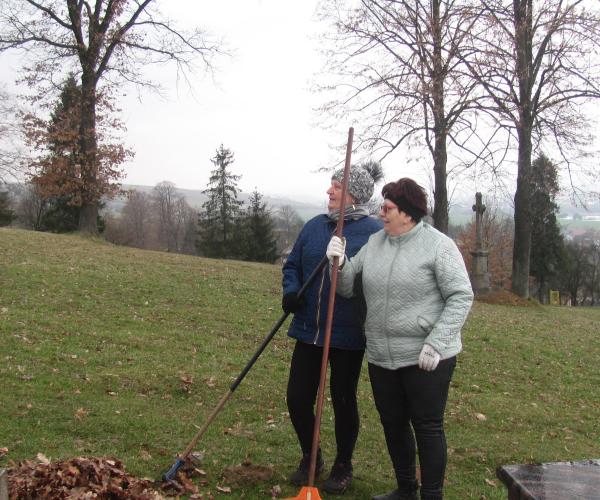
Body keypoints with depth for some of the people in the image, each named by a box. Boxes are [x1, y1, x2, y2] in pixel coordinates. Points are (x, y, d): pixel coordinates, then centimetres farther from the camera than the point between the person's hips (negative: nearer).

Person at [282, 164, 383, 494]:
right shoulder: (314, 226, 7)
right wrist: (291, 291, -4)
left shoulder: (375, 232, -9)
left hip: (348, 334, -5)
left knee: (343, 401, 9)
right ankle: (309, 458, 32)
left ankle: (343, 466, 31)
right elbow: (292, 265, 13)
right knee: (297, 398, 7)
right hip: (308, 330, 5)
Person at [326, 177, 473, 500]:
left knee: (427, 427, 3)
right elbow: (347, 287, 9)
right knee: (392, 424, 16)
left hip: (426, 358, -6)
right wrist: (340, 263, -12)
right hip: (381, 357, 6)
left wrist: (436, 343, -18)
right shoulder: (374, 243, 8)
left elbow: (461, 296, -12)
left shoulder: (438, 245, -10)